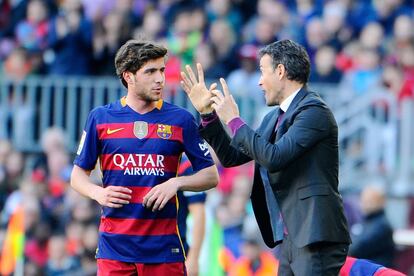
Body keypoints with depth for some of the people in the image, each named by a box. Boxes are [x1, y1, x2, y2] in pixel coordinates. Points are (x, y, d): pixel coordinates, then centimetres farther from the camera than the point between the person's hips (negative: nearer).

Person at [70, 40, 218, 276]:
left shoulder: (181, 119, 5)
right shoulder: (101, 118, 6)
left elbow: (211, 176, 8)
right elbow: (79, 174, 13)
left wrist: (176, 183, -10)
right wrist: (98, 193, -8)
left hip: (164, 246, 0)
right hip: (114, 245, 0)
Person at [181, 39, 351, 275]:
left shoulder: (314, 111, -11)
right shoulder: (274, 118, 17)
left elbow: (274, 158, -22)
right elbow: (232, 157, 22)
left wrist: (234, 120, -12)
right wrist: (207, 114, 15)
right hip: (292, 238, 9)